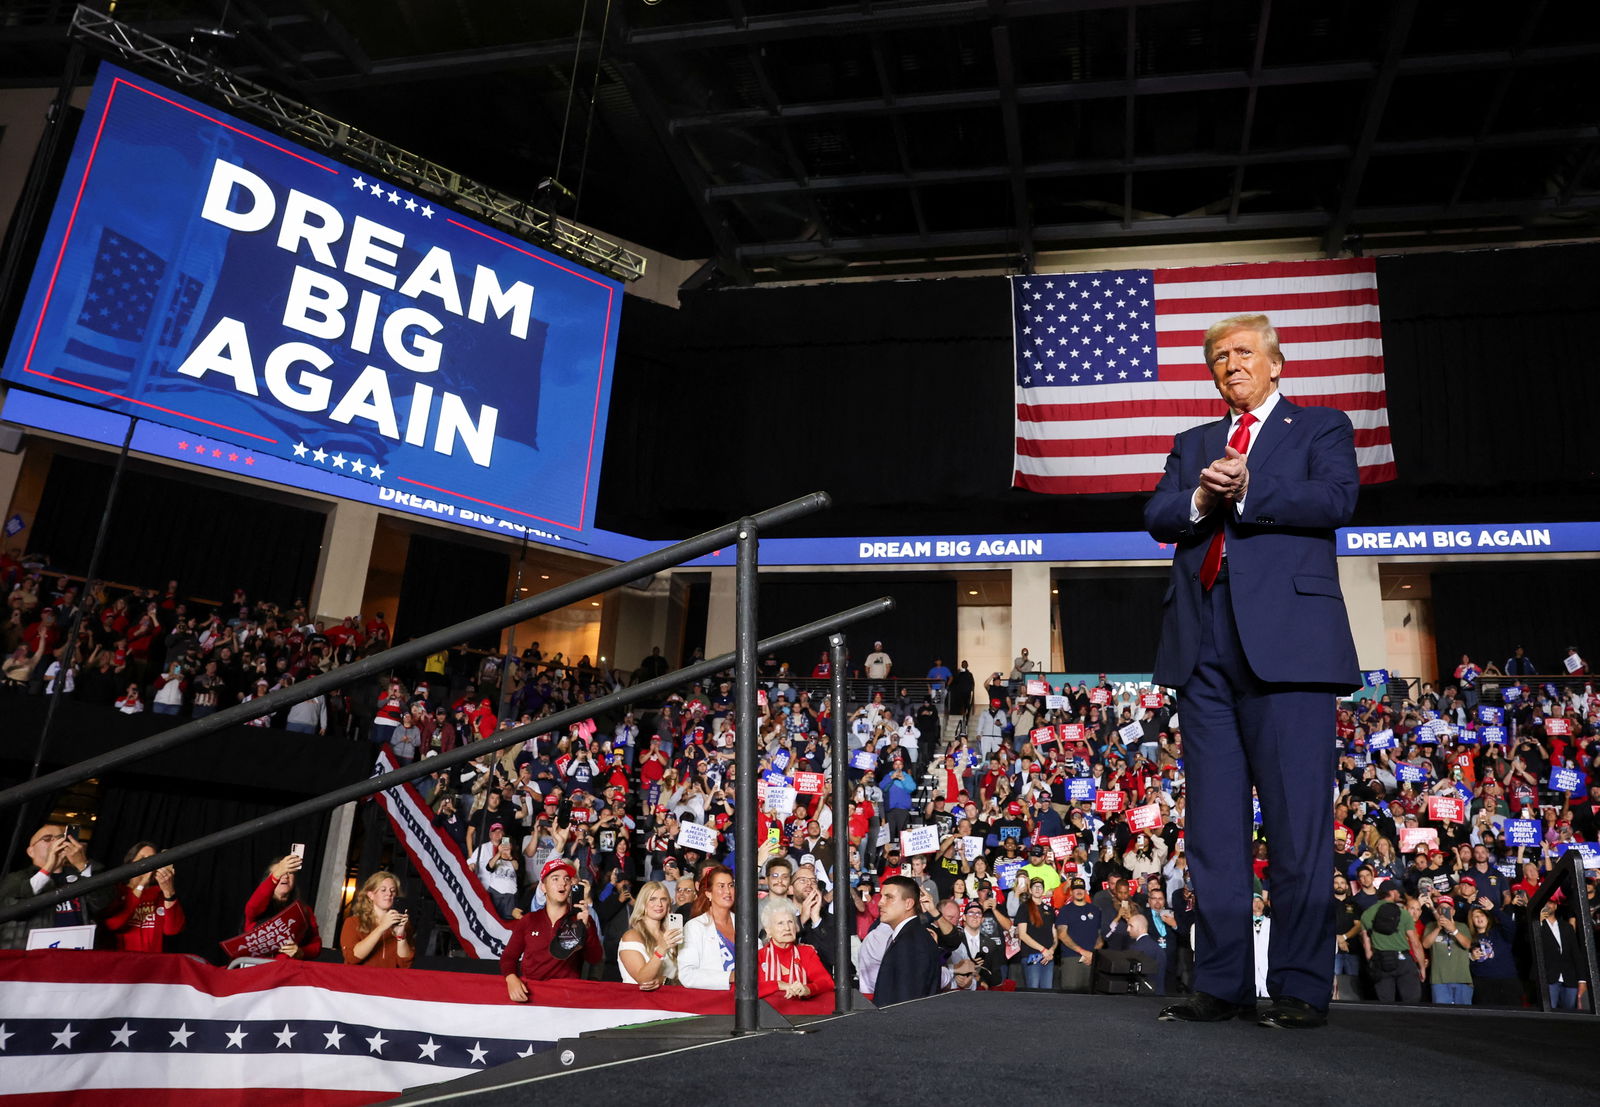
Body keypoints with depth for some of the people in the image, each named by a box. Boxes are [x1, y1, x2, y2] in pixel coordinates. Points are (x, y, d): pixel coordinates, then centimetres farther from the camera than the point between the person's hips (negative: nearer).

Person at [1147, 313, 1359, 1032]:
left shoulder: (1321, 428, 14)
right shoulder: (1192, 444, 25)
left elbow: (1333, 501, -5)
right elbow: (1155, 518, 11)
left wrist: (1245, 496, -11)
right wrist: (1200, 500, -8)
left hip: (1285, 639, -4)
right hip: (1204, 646, 4)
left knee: (1297, 820, -5)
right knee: (1213, 823, 5)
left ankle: (1300, 988, 4)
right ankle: (1221, 984, 11)